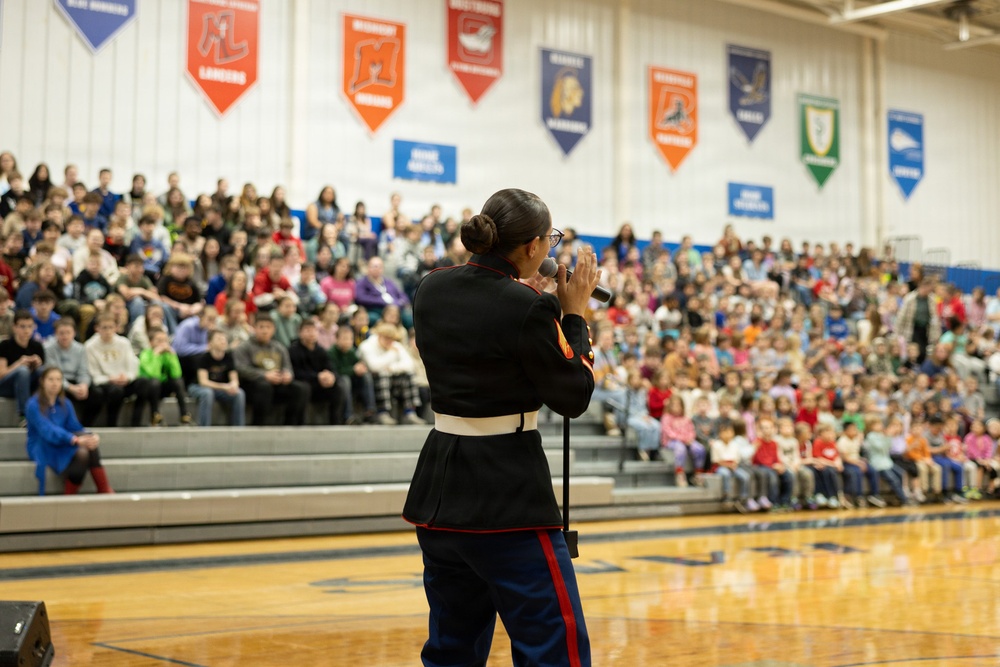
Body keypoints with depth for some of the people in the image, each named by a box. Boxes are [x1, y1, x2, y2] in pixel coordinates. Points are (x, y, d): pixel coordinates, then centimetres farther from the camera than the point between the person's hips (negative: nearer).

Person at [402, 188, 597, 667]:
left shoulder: (431, 290, 5)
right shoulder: (529, 308, -16)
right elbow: (574, 398, -7)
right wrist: (574, 314, 1)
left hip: (439, 490, 8)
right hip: (508, 492, -8)